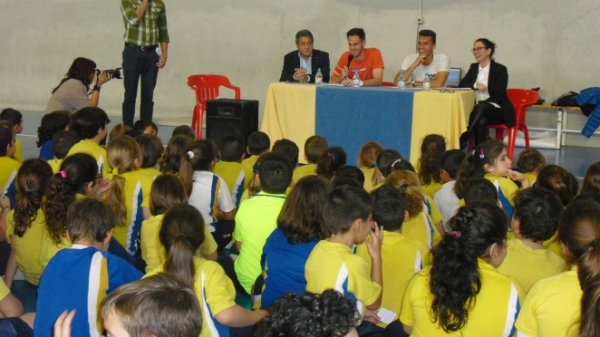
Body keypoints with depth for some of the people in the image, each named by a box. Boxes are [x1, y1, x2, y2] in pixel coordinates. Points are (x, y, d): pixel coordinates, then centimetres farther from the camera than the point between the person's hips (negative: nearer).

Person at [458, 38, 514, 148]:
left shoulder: (500, 69, -4)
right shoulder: (473, 67, 13)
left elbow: (499, 94, -12)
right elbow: (461, 85, 5)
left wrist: (482, 102, -24)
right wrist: (475, 85, -14)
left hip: (498, 111, -4)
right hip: (479, 110, 4)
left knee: (482, 107, -38)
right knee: (481, 121, -34)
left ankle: (462, 141, -44)